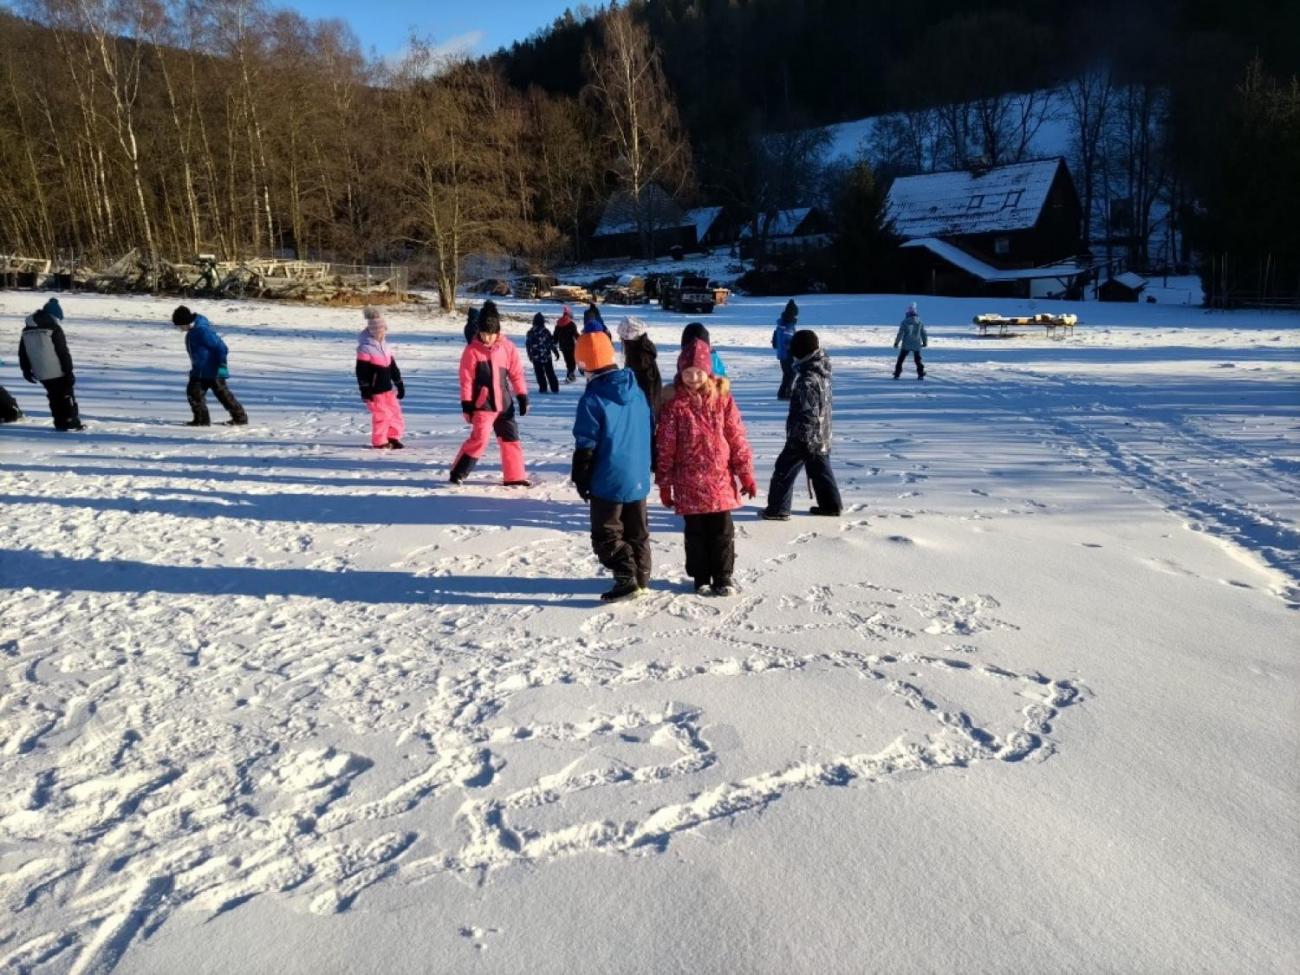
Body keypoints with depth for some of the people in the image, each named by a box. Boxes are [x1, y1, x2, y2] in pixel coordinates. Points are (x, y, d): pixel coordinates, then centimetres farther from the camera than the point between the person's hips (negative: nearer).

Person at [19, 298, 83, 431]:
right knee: (66, 395, 4)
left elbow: (22, 352, 14)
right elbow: (63, 352, -14)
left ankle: (60, 423, 14)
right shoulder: (54, 328, -12)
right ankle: (72, 421, 3)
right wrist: (69, 371, -10)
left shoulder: (27, 329, 9)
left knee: (54, 396, 15)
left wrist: (26, 370, 23)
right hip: (58, 371, -6)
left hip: (40, 374, 6)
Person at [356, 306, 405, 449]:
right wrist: (365, 390, -19)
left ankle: (393, 437, 24)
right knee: (381, 414, -4)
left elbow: (393, 367, 17)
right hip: (374, 390, -8)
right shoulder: (365, 348, -15)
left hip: (387, 387, 8)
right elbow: (361, 372, -17)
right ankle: (379, 441, 10)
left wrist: (399, 384, 18)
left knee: (395, 411, 11)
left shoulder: (385, 346, 11)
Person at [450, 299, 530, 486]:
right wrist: (466, 404, -8)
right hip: (482, 404, -4)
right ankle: (458, 473, 0)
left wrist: (522, 397, 3)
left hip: (504, 403, 4)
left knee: (510, 438, 8)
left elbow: (516, 373, 6)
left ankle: (515, 477, 18)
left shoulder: (508, 347, 0)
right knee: (479, 438, -13)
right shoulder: (472, 350, -8)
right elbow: (466, 379, -6)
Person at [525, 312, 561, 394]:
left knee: (539, 373, 7)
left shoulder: (531, 332, -4)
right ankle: (554, 388, 10)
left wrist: (530, 355, 11)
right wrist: (556, 352, 8)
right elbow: (552, 342, -3)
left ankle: (543, 388, 2)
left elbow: (528, 344, 0)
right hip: (547, 356, 1)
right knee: (550, 372, 11)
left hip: (536, 357, -1)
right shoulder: (546, 331, -6)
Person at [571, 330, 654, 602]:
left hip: (609, 481, -7)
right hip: (639, 477, 7)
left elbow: (585, 446, -15)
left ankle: (627, 579, -3)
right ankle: (641, 577, 24)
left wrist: (580, 479, -3)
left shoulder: (593, 399, -17)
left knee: (606, 534, 4)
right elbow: (648, 432, 13)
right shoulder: (637, 391, 4)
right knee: (637, 530, 18)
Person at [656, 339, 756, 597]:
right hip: (689, 483, -1)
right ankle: (700, 577, 26)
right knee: (696, 532, 11)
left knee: (723, 531, 8)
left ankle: (723, 577, 23)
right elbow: (666, 447, -2)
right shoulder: (674, 405, -5)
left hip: (720, 479, 1)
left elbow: (737, 437, 2)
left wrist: (746, 474, 2)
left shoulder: (722, 399, -1)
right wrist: (664, 484, -1)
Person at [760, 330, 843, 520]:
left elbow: (805, 412, -25)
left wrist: (799, 436, -21)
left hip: (806, 436, -9)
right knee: (820, 470, 19)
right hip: (822, 435, 9)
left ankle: (777, 509, 4)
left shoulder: (807, 379, -24)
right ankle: (831, 504, 26)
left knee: (784, 470, 0)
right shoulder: (822, 372, 6)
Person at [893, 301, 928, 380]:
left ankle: (897, 374, 0)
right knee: (918, 360, 15)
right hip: (917, 345, 2)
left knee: (900, 359, 6)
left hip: (906, 345, -2)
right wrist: (925, 342, 21)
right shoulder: (920, 323, 1)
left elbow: (900, 333, -10)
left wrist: (896, 342, -2)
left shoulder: (905, 322, -8)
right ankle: (921, 375, 11)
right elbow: (923, 334, 7)